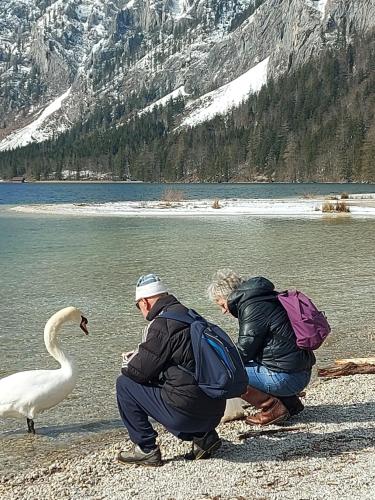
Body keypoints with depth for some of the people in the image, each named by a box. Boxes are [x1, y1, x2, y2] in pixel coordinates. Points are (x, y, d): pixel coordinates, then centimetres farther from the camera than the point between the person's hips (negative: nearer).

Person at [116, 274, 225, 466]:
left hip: (186, 412, -8)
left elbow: (141, 371, -7)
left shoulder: (161, 325, -13)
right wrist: (138, 357, 26)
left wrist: (127, 364, 14)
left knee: (124, 384, 4)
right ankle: (204, 437, 18)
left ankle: (146, 449, 8)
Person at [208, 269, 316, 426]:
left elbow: (244, 351, -13)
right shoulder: (265, 300, 16)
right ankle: (289, 402, 17)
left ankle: (272, 407, -4)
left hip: (285, 377, -10)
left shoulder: (253, 307, -14)